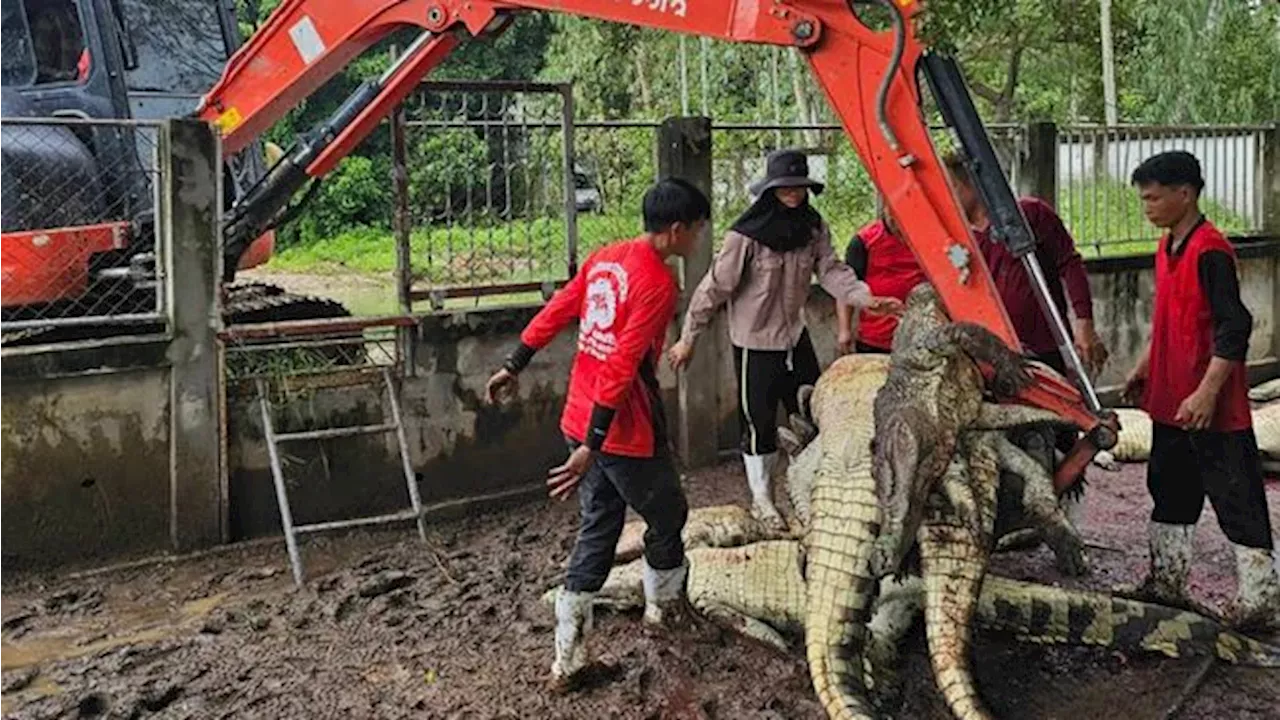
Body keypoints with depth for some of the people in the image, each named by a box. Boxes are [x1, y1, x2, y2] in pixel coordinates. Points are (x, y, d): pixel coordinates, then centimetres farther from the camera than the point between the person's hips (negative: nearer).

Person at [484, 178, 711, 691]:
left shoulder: (604, 258, 6)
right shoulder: (659, 283, -19)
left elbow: (553, 314, 13)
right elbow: (623, 367, -25)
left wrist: (514, 368, 23)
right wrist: (592, 446, -26)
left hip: (580, 419, 8)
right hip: (623, 432, -8)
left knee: (597, 531, 15)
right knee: (667, 518, 17)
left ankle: (567, 660, 16)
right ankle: (663, 609, 41)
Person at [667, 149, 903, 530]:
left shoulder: (813, 227, -2)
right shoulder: (746, 236, -19)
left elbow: (831, 270, -7)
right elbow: (715, 287, -16)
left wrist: (867, 298, -26)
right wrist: (688, 339, -12)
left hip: (796, 337, 6)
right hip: (756, 341, -6)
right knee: (759, 422, 6)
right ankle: (761, 499, 23)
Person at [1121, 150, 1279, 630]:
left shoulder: (1211, 251, -17)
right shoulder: (1167, 247, 11)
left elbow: (1234, 326, -22)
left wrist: (1207, 392, -25)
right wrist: (1144, 367, 23)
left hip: (1211, 408, -9)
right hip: (1169, 401, 10)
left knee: (1237, 500, -1)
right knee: (1169, 492, 18)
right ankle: (1166, 583, 30)